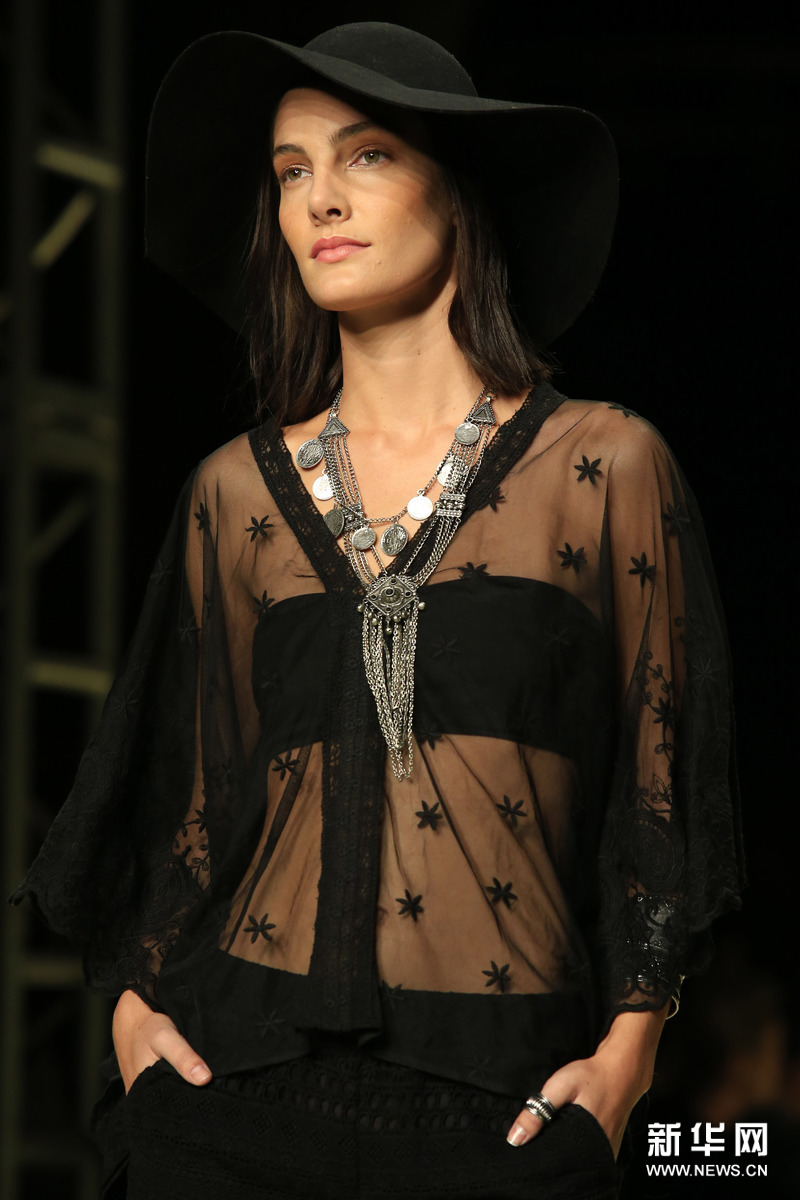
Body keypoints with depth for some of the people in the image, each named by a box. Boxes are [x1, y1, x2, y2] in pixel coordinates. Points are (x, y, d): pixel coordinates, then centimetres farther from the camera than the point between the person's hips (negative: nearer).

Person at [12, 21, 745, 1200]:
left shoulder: (604, 467, 2)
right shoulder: (239, 491, 9)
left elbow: (661, 780, 2)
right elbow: (201, 782, 15)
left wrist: (627, 1047, -5)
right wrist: (133, 1000, 4)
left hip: (503, 1097, -2)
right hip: (243, 1080, 2)